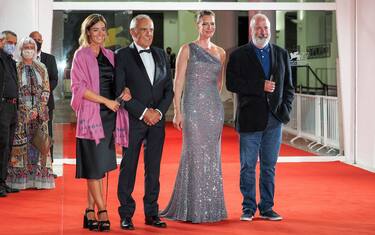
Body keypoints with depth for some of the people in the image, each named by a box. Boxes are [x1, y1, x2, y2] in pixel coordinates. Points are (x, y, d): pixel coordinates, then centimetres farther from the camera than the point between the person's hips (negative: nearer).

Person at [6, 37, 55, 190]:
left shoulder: (41, 68, 11)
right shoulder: (15, 68, 3)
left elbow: (46, 90, 7)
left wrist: (37, 109, -6)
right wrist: (27, 111, -9)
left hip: (39, 112, 2)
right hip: (21, 111, -2)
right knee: (21, 143, -5)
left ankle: (39, 178, 2)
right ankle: (20, 178, -3)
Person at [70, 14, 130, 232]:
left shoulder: (110, 55, 15)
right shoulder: (81, 55, -1)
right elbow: (79, 87, -8)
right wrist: (106, 101, -14)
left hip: (109, 115, 6)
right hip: (91, 115, -5)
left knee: (100, 166, 5)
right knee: (95, 165, -6)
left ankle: (90, 212, 10)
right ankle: (102, 211, -1)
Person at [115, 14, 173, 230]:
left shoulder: (161, 55, 13)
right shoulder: (122, 56, -2)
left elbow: (169, 89, 11)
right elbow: (120, 91, -9)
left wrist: (159, 111, -4)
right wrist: (143, 112, -12)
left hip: (157, 120, 4)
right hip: (133, 121, -4)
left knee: (154, 168, 7)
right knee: (128, 168, 1)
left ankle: (152, 213, 14)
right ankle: (126, 215, 8)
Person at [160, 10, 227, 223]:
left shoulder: (221, 52, 12)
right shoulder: (187, 50, -1)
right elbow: (178, 82, -5)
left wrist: (215, 105, 16)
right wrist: (177, 111, -11)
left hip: (215, 108, 5)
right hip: (194, 108, -5)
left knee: (212, 157, 7)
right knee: (195, 155, -3)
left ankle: (211, 206, 16)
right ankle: (193, 208, 6)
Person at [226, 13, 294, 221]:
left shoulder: (281, 54, 11)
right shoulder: (238, 55, 0)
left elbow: (288, 86, 13)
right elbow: (232, 84, -11)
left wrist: (285, 109, -1)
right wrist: (261, 86, -15)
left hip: (274, 119, 3)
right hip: (250, 119, -3)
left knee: (269, 166, 8)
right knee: (248, 166, 3)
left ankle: (267, 208, 16)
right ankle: (248, 208, 13)